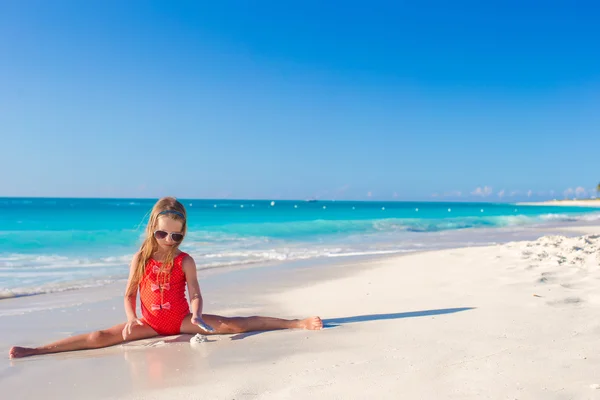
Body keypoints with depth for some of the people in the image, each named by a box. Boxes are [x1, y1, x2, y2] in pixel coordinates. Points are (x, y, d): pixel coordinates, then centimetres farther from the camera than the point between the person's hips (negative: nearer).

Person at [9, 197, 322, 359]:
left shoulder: (185, 261, -10)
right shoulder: (140, 259, -7)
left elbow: (195, 294, -15)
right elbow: (129, 295, -1)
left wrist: (196, 315, -35)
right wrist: (131, 319, -19)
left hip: (181, 319, -1)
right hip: (150, 322, 2)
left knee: (232, 325, -15)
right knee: (100, 337, -14)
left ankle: (294, 324, -17)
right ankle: (35, 351, -17)